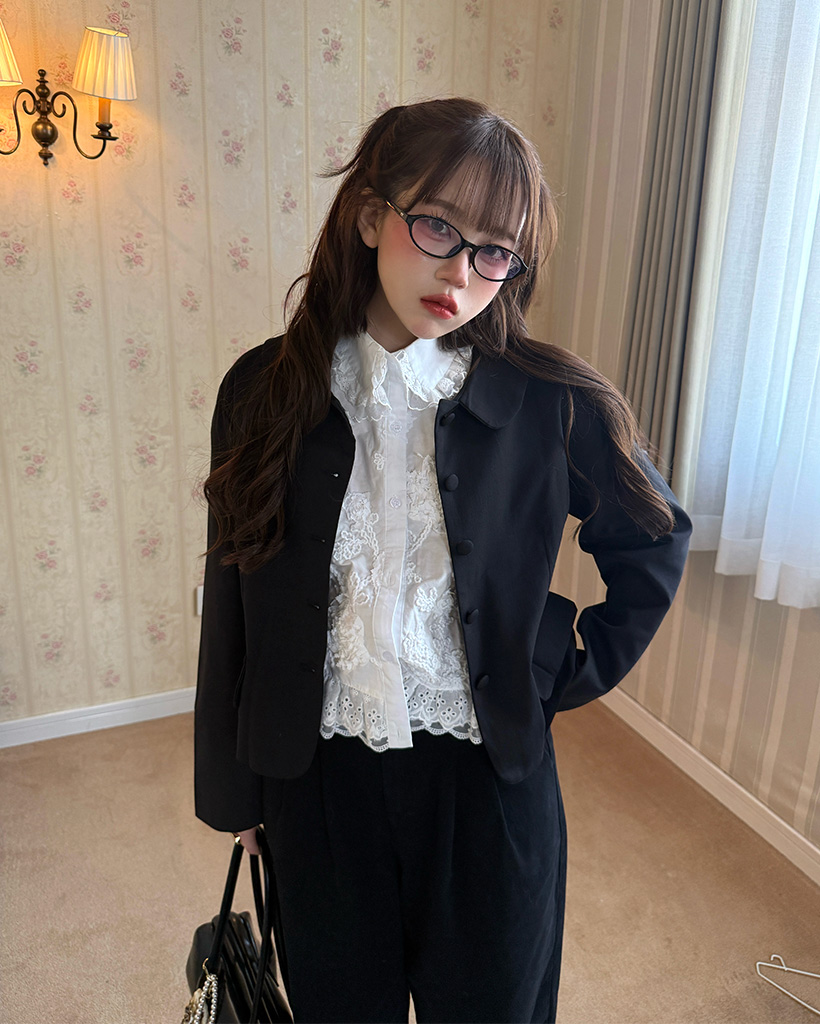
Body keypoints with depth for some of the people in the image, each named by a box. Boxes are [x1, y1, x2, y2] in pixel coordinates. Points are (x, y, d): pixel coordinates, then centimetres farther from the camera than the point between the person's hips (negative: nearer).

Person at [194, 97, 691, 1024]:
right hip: (318, 775, 2)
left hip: (487, 776, 0)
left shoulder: (551, 402, -12)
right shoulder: (265, 390, -8)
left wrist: (578, 671, -1)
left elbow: (654, 541, 5)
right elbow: (233, 602, -1)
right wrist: (230, 785, 6)